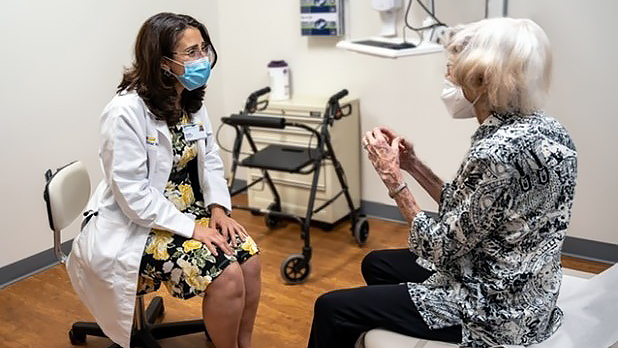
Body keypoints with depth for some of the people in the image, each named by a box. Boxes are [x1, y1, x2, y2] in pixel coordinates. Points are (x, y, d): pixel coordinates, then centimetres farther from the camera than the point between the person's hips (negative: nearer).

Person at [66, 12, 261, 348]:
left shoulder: (192, 101, 1)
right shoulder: (126, 112, -24)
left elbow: (210, 158, 9)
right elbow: (133, 196, -24)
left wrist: (218, 207, -6)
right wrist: (191, 228, -23)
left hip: (187, 209, 8)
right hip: (136, 226, -7)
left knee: (248, 257, -9)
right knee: (226, 275, -21)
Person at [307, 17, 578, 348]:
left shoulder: (497, 152, -30)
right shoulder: (539, 127, 0)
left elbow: (442, 249, -21)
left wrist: (393, 177, -16)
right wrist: (413, 165, 1)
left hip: (492, 310, -9)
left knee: (332, 309, -1)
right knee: (376, 263, 26)